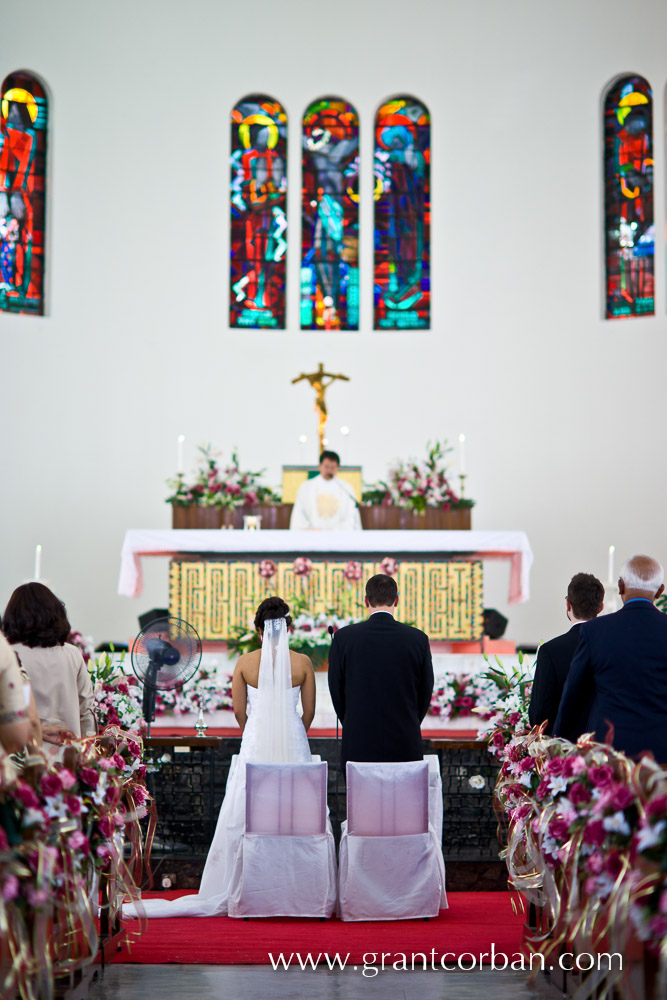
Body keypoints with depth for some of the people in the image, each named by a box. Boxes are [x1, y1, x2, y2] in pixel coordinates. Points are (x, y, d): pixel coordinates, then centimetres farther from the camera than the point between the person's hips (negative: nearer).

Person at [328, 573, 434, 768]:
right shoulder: (418, 639, -3)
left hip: (358, 745, 0)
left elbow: (337, 691, 4)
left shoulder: (343, 637, -4)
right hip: (405, 745, 0)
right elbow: (425, 693, 5)